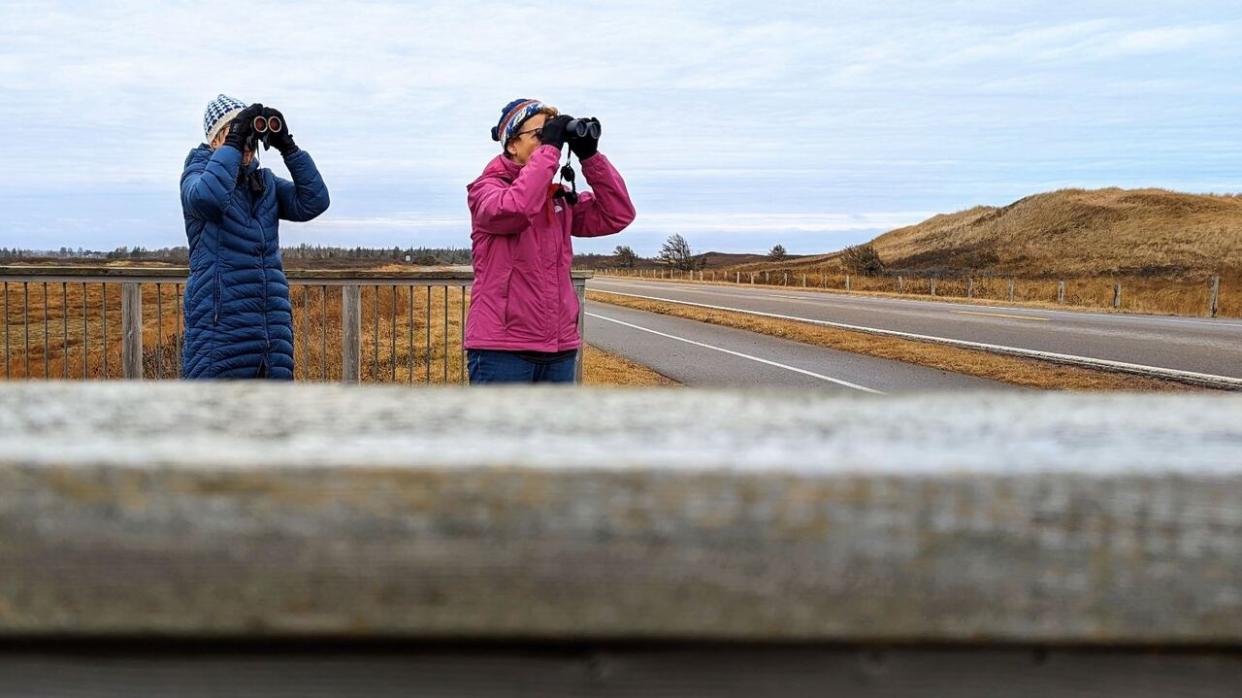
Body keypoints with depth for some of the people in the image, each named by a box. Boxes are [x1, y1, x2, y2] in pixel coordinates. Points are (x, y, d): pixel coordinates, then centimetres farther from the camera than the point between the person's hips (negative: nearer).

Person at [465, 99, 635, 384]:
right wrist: (549, 148, -18)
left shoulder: (559, 196, 14)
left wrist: (590, 155, -3)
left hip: (560, 350, 6)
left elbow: (618, 215, 5)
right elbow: (514, 208, -26)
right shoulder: (487, 188, -2)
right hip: (502, 349, -6)